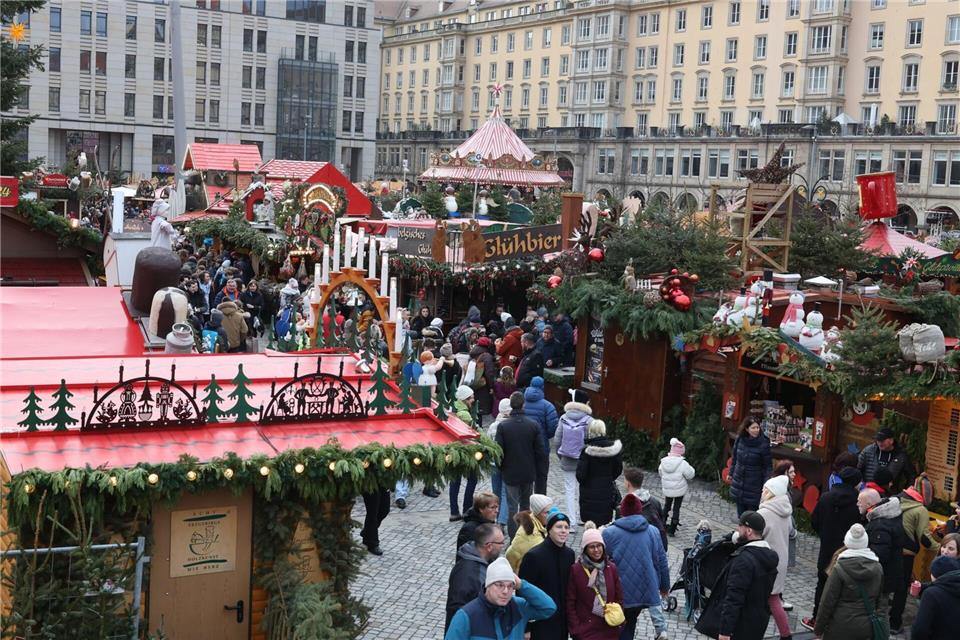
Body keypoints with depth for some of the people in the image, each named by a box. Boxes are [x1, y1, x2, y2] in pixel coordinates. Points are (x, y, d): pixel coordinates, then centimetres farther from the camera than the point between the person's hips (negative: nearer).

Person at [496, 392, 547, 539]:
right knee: (526, 505, 17)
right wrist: (538, 470, 8)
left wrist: (501, 468, 7)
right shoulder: (533, 425, -8)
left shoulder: (503, 426, -13)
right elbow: (540, 451, -4)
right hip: (529, 473, 2)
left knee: (512, 506, 4)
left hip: (510, 473, -2)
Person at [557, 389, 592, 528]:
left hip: (567, 461, 2)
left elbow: (558, 440, -1)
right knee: (582, 490, 15)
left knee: (570, 490, 10)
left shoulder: (563, 418, -5)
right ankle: (581, 517, 26)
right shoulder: (588, 420, -15)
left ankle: (571, 521, 8)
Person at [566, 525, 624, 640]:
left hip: (610, 630, 3)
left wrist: (619, 623, 1)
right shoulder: (575, 570, -6)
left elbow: (619, 598, 9)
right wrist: (575, 629, -9)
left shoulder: (611, 568, 4)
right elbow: (570, 603, -5)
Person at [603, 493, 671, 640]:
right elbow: (662, 561, 5)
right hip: (647, 588, 2)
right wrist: (665, 586, 17)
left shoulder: (609, 533, -8)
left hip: (620, 591, -2)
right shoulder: (653, 531, -1)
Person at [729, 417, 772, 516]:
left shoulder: (763, 443, -14)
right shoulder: (739, 440, -4)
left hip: (754, 484, -4)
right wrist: (731, 473, 18)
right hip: (738, 480, 4)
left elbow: (767, 465, -9)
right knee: (740, 509, 13)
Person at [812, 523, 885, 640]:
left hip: (842, 627, -5)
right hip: (868, 627, 5)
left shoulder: (839, 569, -14)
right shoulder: (878, 568, 0)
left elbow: (827, 601, -12)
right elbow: (880, 599, 10)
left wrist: (818, 628, -3)